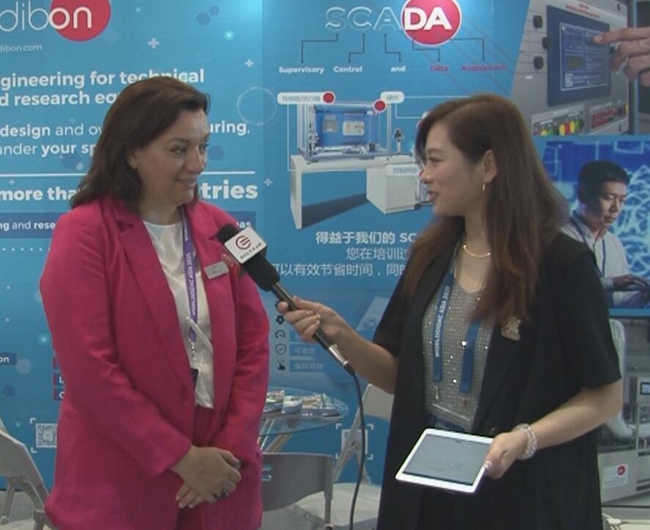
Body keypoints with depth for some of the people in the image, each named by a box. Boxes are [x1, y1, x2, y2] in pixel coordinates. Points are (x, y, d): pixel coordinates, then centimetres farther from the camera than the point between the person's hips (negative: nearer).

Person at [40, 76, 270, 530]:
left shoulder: (217, 228, 6)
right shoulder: (84, 234, -9)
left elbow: (253, 342, 4)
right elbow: (89, 369, -15)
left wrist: (233, 449, -7)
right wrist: (180, 456, -15)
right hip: (120, 486, -4)